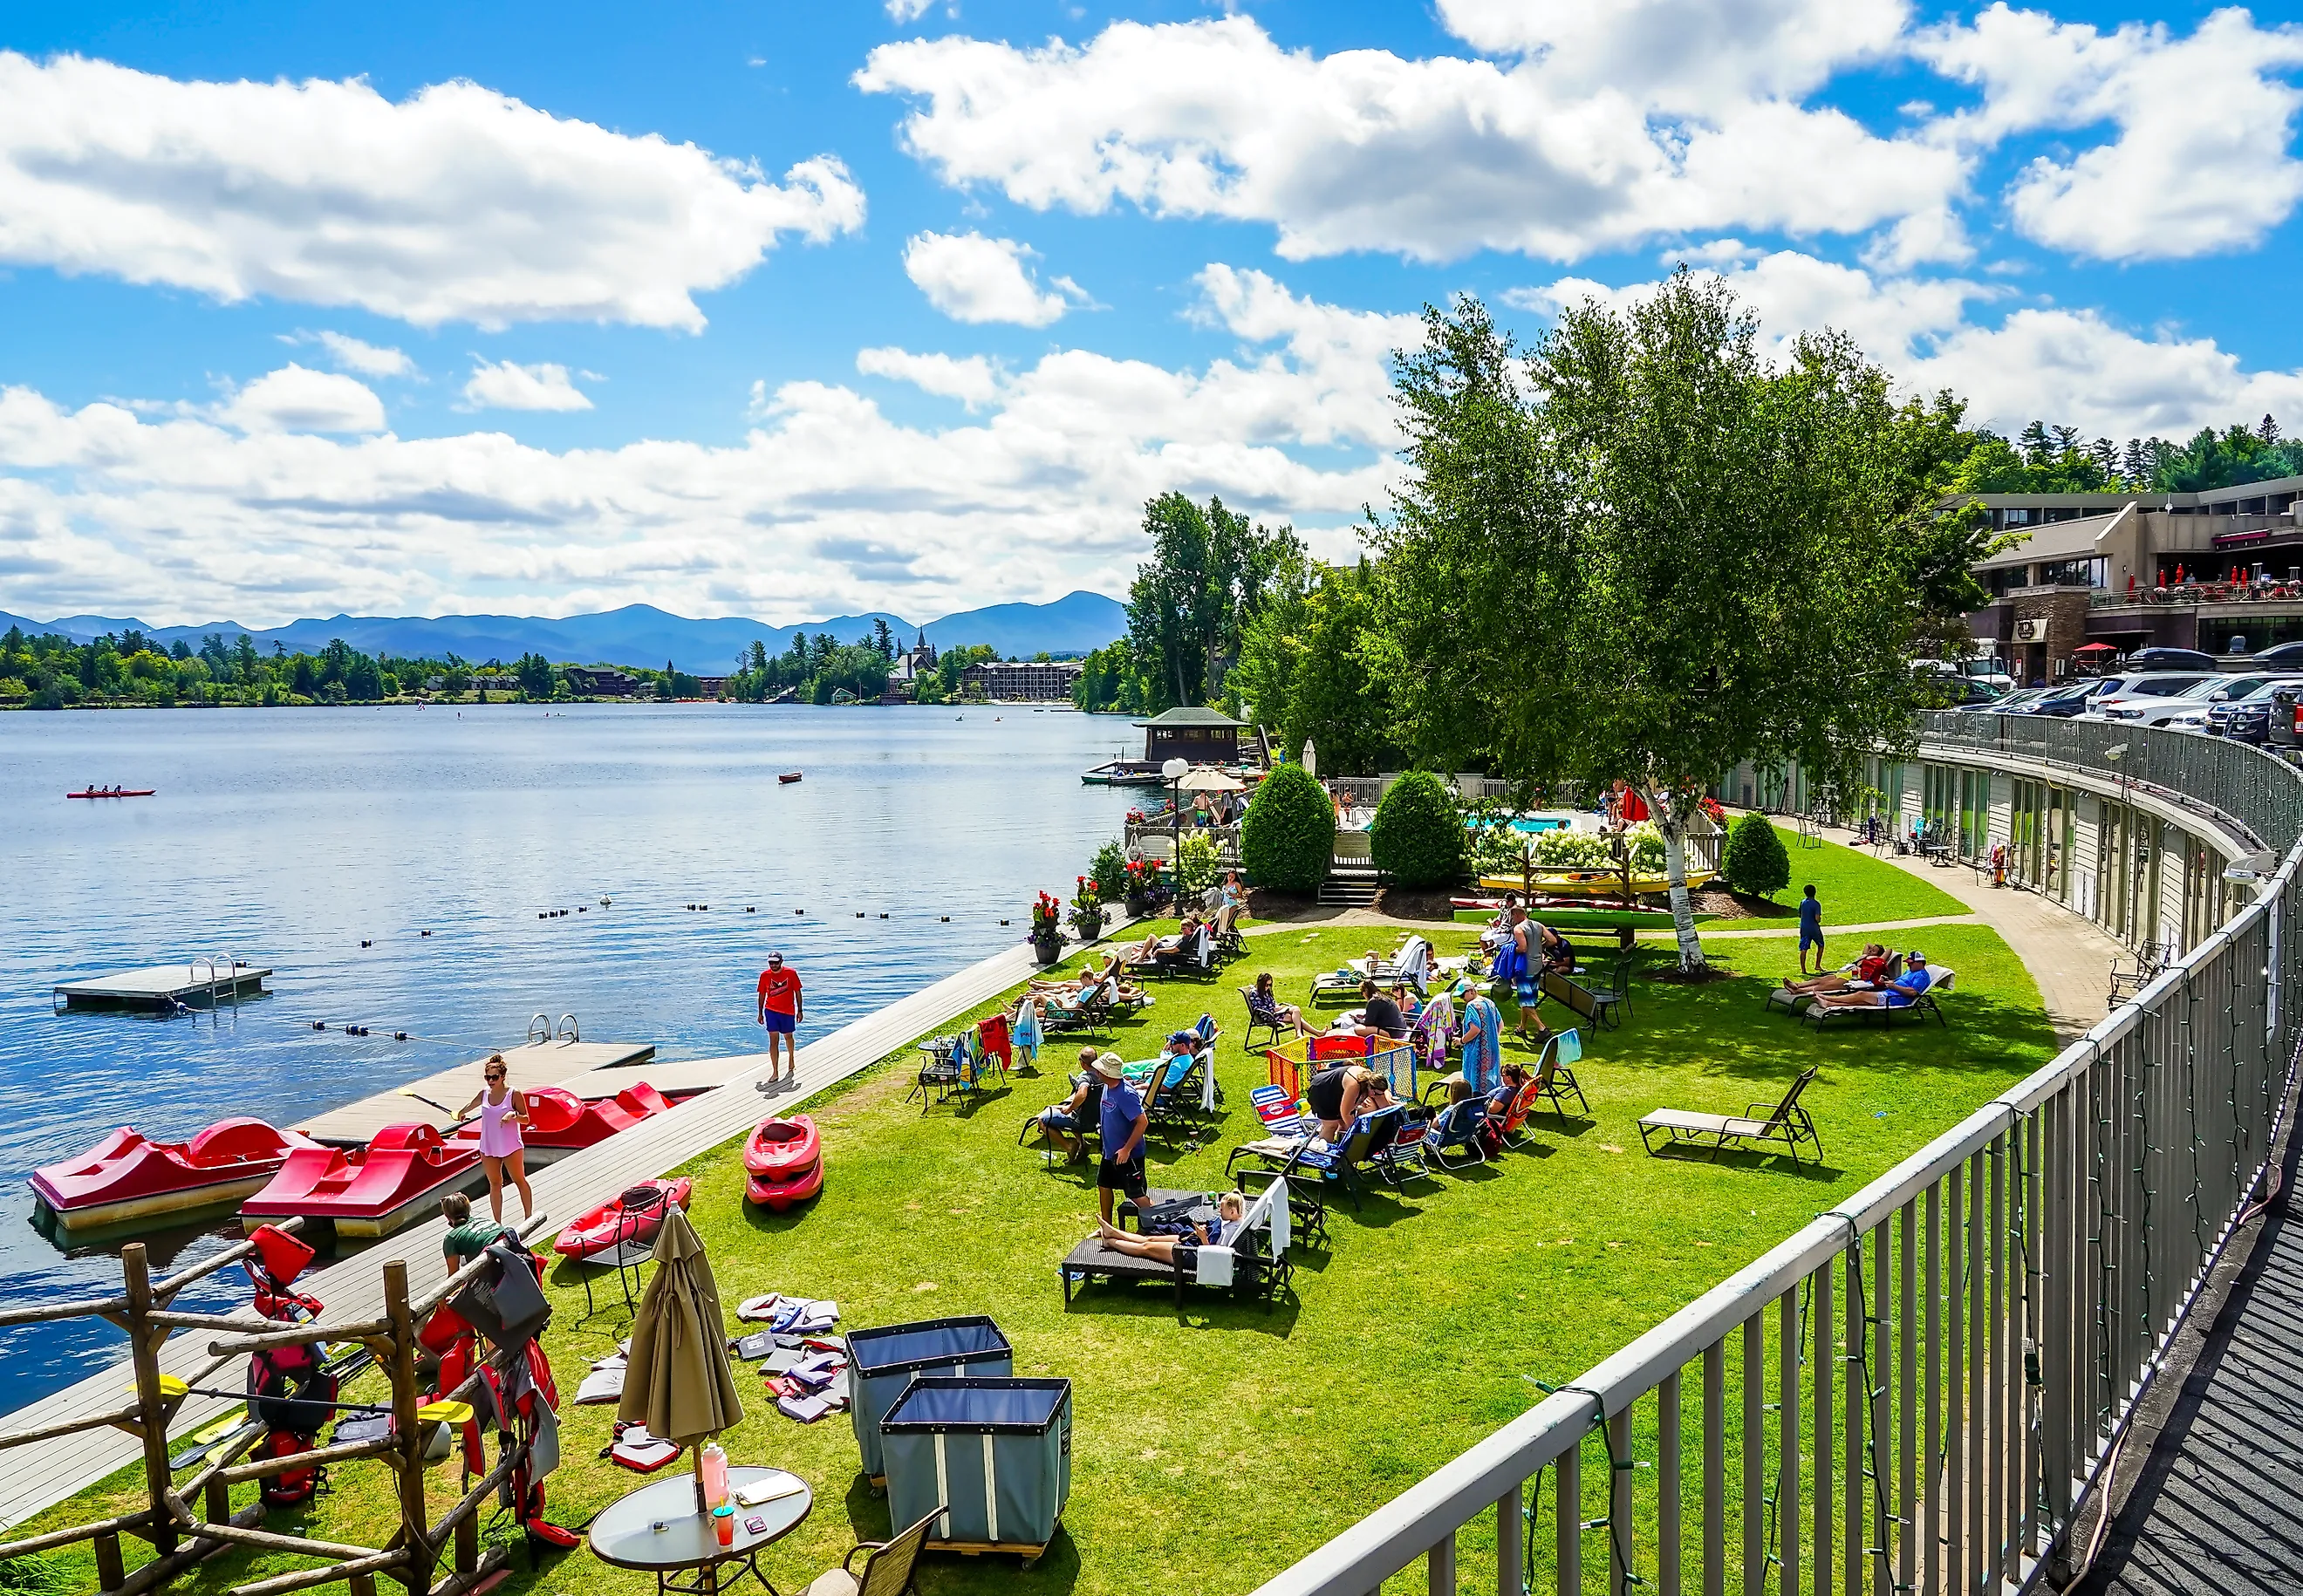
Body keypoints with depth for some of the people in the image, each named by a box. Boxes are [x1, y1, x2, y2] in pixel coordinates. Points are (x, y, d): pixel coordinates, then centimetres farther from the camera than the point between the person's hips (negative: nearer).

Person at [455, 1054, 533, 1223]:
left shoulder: (514, 1094, -12)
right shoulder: (484, 1094, 1)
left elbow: (526, 1119, -10)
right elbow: (471, 1105, 24)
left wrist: (513, 1115, -27)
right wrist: (462, 1113, 37)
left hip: (511, 1147, -4)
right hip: (488, 1148, 4)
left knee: (520, 1181, 8)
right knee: (494, 1184, 10)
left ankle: (529, 1216, 19)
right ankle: (497, 1222, 17)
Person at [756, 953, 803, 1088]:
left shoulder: (791, 973, -7)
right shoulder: (765, 975, -4)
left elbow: (797, 992, 0)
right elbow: (762, 994, 6)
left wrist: (800, 1011, -1)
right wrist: (760, 1013, 7)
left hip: (788, 1011, 0)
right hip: (771, 1010, 0)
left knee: (788, 1037, 17)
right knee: (773, 1040, -9)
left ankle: (791, 1060, 46)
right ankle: (775, 1073, -10)